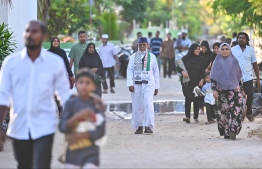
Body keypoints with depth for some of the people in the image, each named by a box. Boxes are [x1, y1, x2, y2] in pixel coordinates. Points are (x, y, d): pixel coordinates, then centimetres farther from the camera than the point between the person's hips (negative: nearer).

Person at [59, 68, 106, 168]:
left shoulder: (97, 105, -2)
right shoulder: (71, 104, -1)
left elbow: (100, 131, -6)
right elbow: (62, 127, -8)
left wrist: (80, 135, -15)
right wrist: (77, 117, -22)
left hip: (91, 152, -1)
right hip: (73, 151, 1)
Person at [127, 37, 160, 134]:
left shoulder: (152, 57, 7)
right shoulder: (133, 57, 6)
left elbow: (156, 71, 11)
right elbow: (129, 70, 2)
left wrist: (156, 86, 11)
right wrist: (130, 84, -9)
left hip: (148, 84, -1)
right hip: (136, 84, 1)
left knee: (148, 104, -16)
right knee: (137, 106, 4)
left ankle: (148, 126, -18)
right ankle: (139, 126, 16)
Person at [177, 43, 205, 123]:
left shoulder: (201, 59, 6)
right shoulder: (185, 58, 1)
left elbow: (203, 71, 7)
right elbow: (179, 67, 5)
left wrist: (202, 80, -6)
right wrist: (182, 72, -15)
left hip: (197, 83, 2)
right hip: (187, 82, -2)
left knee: (196, 99, 3)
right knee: (188, 97, -15)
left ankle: (196, 117, 12)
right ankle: (187, 116, -19)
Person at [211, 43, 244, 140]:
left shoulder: (234, 61, 11)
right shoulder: (217, 62, 7)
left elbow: (239, 76, 16)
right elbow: (213, 77, 3)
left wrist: (241, 89, 15)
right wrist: (214, 90, -7)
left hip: (234, 89, 1)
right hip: (221, 91, 0)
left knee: (236, 110, -14)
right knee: (223, 111, -2)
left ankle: (233, 131, -17)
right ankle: (226, 132, 5)